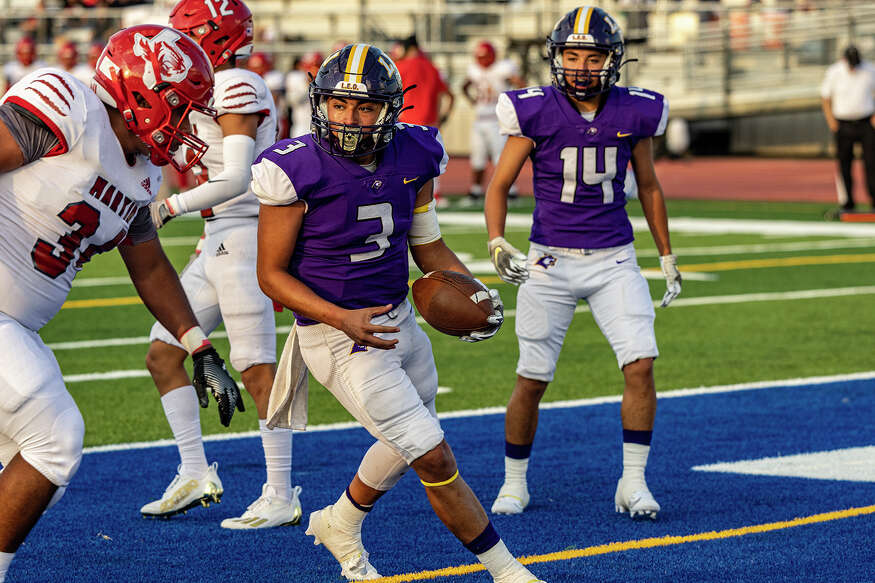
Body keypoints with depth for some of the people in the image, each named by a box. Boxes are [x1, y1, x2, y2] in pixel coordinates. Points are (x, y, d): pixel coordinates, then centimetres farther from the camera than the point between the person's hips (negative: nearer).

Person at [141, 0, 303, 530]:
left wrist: (169, 207, -19)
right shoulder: (217, 89, 16)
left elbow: (236, 179, -21)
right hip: (219, 243, 10)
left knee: (257, 370, -6)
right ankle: (195, 473, 15)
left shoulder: (237, 88, -14)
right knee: (163, 354, 10)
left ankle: (282, 496, -1)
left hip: (243, 238, -10)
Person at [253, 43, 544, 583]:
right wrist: (343, 320, -25)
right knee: (435, 459, -9)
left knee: (406, 447, 26)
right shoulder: (297, 170, -21)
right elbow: (272, 274, -13)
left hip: (398, 319, 7)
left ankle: (341, 526, 52)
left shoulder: (412, 160, -5)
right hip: (338, 334, -7)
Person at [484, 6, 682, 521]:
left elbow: (649, 185, 13)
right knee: (533, 379, 3)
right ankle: (515, 483, 22)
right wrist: (498, 244, -16)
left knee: (641, 365, -12)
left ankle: (633, 483, 0)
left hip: (614, 260, 2)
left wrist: (668, 256, 16)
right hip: (551, 262, -2)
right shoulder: (536, 112, -9)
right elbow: (500, 185, -1)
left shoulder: (635, 113, -1)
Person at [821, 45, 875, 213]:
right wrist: (830, 119, -4)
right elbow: (825, 96, 6)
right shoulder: (834, 72, -5)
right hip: (843, 123, 0)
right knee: (844, 162, -1)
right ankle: (846, 203, 5)